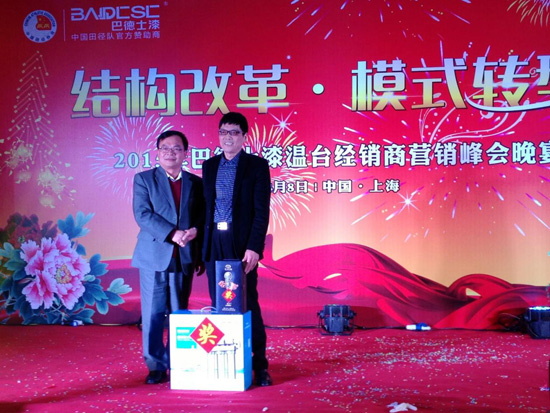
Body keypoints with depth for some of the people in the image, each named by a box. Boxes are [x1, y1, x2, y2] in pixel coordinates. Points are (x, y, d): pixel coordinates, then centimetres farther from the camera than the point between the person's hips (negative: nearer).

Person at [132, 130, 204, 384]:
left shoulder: (195, 183, 12)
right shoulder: (143, 179, 5)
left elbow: (203, 218, 9)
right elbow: (143, 214, -7)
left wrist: (195, 230, -13)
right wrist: (172, 234, -17)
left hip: (184, 258, 2)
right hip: (154, 256, -2)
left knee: (179, 314, 7)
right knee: (153, 315, 0)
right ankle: (156, 367, 11)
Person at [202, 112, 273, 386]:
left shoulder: (257, 166, -1)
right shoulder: (209, 166, 14)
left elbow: (262, 211, -7)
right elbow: (206, 206, 13)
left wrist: (254, 247, -16)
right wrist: (203, 245, 6)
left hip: (241, 243, -4)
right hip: (214, 243, 4)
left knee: (247, 303, -1)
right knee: (218, 304, 7)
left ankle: (259, 365, 9)